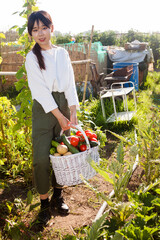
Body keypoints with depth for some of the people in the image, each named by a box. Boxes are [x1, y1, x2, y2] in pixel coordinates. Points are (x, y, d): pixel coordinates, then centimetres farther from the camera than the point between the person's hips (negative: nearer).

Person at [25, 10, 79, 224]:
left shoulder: (62, 53, 7)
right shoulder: (32, 57, -3)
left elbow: (70, 83, 4)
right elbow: (40, 90, -10)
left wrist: (73, 111, -7)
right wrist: (59, 115, -14)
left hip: (64, 105, 4)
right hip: (44, 109, -3)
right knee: (41, 158, -5)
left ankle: (58, 196, 28)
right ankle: (44, 202, 14)